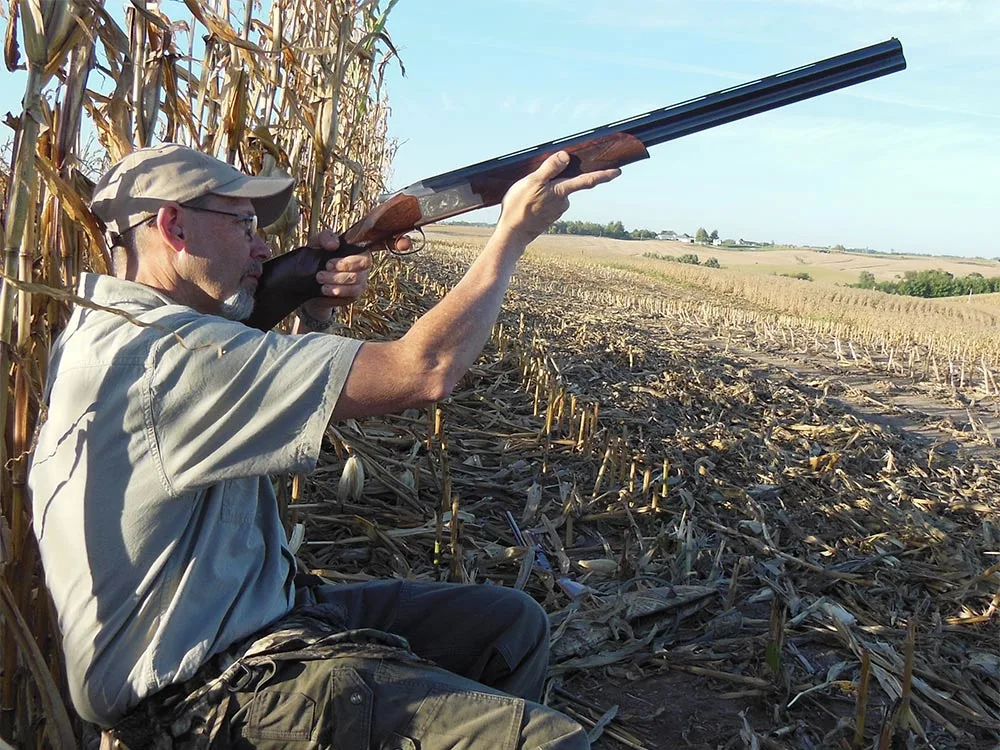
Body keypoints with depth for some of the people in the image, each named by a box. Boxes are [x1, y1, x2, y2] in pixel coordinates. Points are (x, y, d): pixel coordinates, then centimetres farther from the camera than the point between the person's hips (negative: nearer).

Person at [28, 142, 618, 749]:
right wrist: (514, 232, -12)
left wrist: (318, 311, 0)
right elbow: (424, 373, -25)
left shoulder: (116, 323, 8)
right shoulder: (166, 354, -24)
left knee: (515, 625, 14)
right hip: (208, 693, -10)